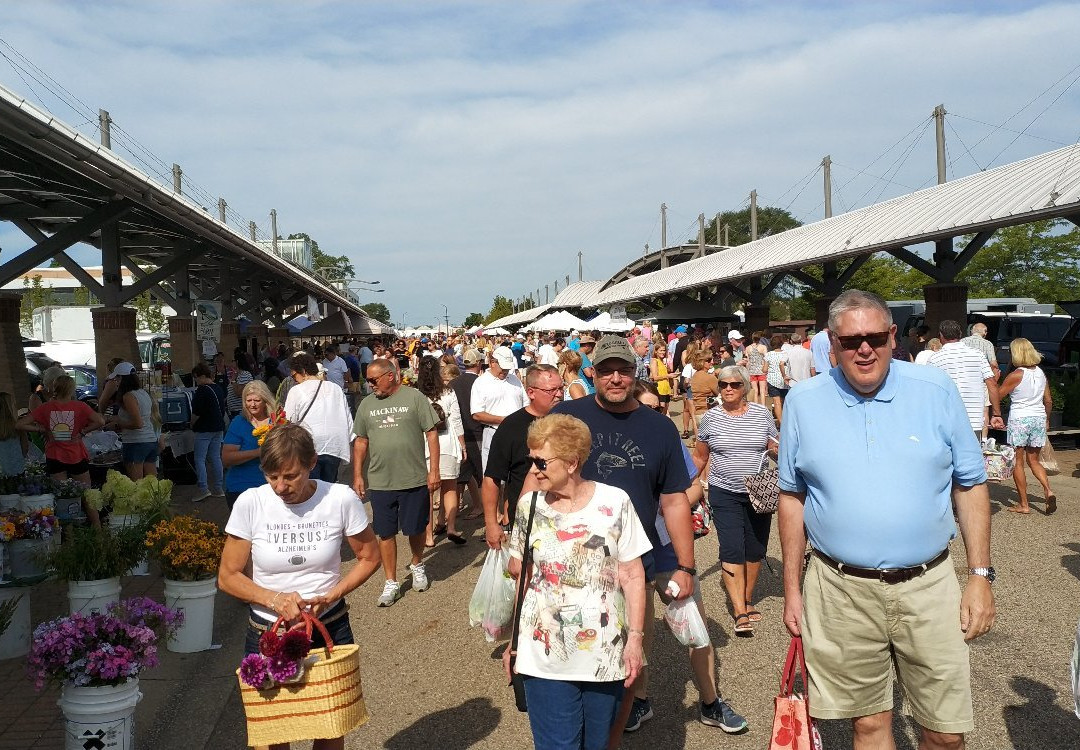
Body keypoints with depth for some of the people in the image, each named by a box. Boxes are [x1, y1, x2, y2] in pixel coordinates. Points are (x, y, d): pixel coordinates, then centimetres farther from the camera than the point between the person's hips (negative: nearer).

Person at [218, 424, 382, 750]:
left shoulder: (341, 499, -14)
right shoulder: (250, 503, -13)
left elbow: (369, 557, -1)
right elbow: (228, 577, -5)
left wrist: (331, 596, -15)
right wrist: (273, 599, -21)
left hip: (330, 630, 0)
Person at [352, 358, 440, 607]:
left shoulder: (414, 398, -6)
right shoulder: (367, 404, 6)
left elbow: (431, 433, -5)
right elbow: (361, 441, 11)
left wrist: (434, 470, -9)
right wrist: (358, 475, 7)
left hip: (415, 480, -3)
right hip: (379, 482, 3)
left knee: (416, 528, 10)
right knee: (385, 533, 7)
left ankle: (417, 566, 38)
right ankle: (391, 583, 20)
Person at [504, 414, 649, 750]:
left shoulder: (615, 503, -8)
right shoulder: (529, 506, -2)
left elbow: (633, 577, -2)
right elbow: (518, 578, 7)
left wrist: (635, 638, -5)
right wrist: (510, 641, 9)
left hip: (604, 654, 0)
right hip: (544, 656, 1)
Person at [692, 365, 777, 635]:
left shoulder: (762, 413, 2)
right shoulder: (711, 417, 0)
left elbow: (775, 447, 7)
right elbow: (700, 456, 9)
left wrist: (778, 448, -15)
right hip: (725, 494, -2)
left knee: (755, 550, 10)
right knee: (732, 550, -10)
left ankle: (746, 600, 29)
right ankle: (740, 613, -8)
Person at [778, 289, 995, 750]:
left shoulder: (936, 390, -2)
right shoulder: (803, 401, -1)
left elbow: (970, 486, 5)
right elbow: (792, 497, 5)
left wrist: (980, 575, 1)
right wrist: (791, 589, 6)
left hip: (928, 587, 0)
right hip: (841, 591, 0)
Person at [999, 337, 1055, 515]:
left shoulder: (1016, 375, -12)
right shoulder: (1041, 373, 6)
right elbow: (1048, 401, 13)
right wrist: (1046, 420, 26)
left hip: (1019, 419, -6)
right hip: (1039, 419, 6)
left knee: (1018, 462, 3)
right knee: (1033, 461, 18)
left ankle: (1023, 505, 5)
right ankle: (1048, 491, -4)